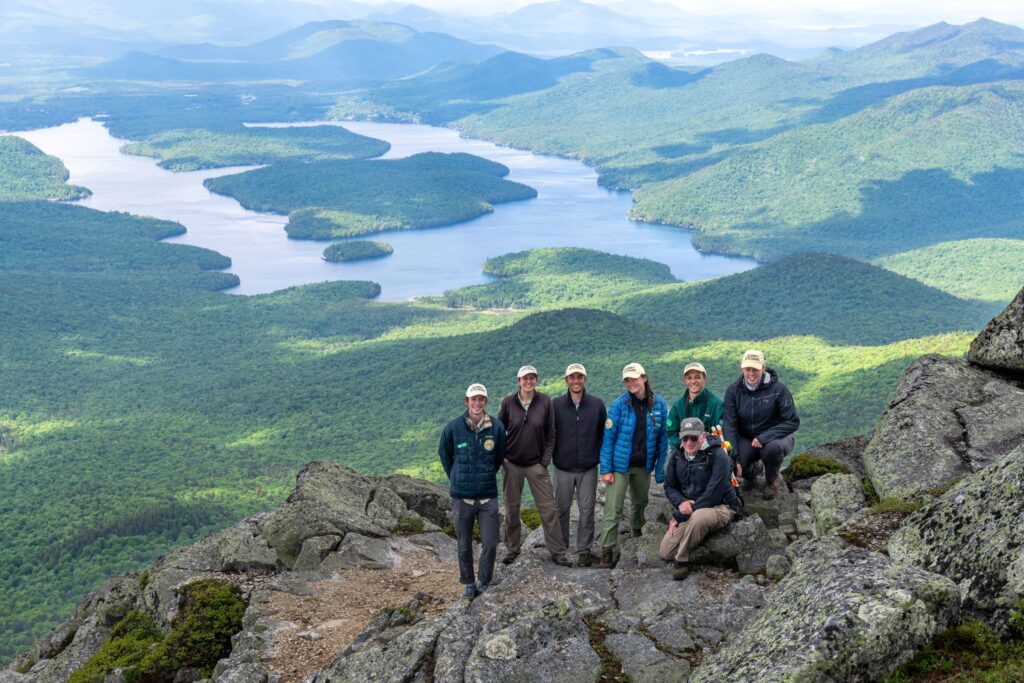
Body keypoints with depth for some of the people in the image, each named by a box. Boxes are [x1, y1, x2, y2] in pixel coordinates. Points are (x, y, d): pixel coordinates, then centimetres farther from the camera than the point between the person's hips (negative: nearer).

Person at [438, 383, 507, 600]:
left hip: (488, 495, 0)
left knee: (490, 544, 1)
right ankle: (468, 583, 28)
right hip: (461, 496, 0)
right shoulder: (453, 428, -9)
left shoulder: (497, 427, -6)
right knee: (464, 545, 11)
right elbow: (445, 455, 9)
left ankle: (484, 582, 21)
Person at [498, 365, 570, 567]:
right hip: (512, 464, 1)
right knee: (511, 508, 10)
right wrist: (502, 456, -2)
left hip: (536, 464, -1)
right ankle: (512, 549, 25)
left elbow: (551, 434, 1)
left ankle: (557, 551, 8)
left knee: (548, 508, -1)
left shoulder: (545, 402, -5)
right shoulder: (508, 402, -5)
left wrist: (545, 460, -4)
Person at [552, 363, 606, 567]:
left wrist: (599, 456, 2)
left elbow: (603, 433, 6)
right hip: (563, 467, 0)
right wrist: (553, 454, 0)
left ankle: (584, 550, 13)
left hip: (588, 468, 0)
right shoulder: (556, 404, -3)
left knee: (587, 509, 3)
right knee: (562, 507, 10)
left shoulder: (597, 404, 0)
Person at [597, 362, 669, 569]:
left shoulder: (659, 405, -4)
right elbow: (608, 437, -9)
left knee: (640, 502, 23)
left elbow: (663, 438, 1)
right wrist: (606, 469, -13)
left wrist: (660, 469, -1)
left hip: (644, 465, 3)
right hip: (620, 465, -3)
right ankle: (607, 551, -4)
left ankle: (636, 532, 48)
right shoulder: (619, 405, -11)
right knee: (613, 509, -7)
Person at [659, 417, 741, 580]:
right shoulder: (677, 456, 2)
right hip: (688, 510, 6)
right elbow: (669, 486, 11)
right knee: (665, 553, -4)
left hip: (720, 507, -6)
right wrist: (681, 502, -15)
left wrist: (679, 516, -21)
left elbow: (713, 494, -24)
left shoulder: (718, 456, -19)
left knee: (698, 517, -42)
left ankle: (681, 560, -21)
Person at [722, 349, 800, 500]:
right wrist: (734, 458, -22)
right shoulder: (734, 390, -8)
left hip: (774, 437, -2)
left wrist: (764, 437, -27)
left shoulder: (778, 389, -15)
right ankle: (751, 473, 14)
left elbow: (793, 422, -16)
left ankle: (772, 481, -3)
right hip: (746, 440, 2)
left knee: (773, 447, -39)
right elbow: (729, 425, -11)